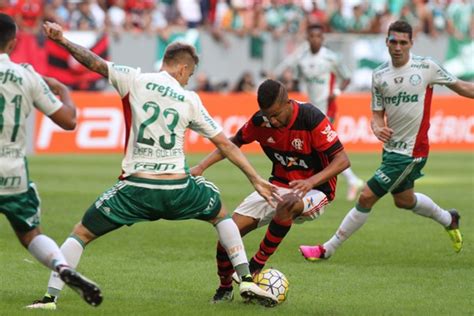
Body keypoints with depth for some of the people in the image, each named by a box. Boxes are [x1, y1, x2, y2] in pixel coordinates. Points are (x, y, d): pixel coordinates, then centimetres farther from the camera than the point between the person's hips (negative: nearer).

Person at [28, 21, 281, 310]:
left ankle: (50, 297, 0)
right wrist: (256, 180, 16)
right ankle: (247, 281, 21)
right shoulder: (190, 100, 8)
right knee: (221, 214, 30)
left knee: (81, 234, 12)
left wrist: (63, 40, 6)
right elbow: (225, 144, 11)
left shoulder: (135, 80, 3)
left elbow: (96, 63, -3)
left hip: (136, 188, -2)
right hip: (178, 187, 2)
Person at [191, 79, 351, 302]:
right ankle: (225, 288, 16)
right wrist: (201, 167, -1)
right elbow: (234, 142, 11)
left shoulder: (311, 118, -23)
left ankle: (256, 266, -24)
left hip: (315, 191, -5)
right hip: (278, 184, 5)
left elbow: (343, 160, -22)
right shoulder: (260, 121, -8)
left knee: (287, 203, -41)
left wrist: (312, 181, -37)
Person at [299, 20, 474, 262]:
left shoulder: (426, 67, -11)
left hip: (411, 150, -6)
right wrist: (378, 128, -16)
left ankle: (328, 249, 3)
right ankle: (448, 219, 54)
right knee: (404, 200, 26)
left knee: (367, 197, -8)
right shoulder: (379, 75, 1)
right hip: (391, 148, 6)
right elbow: (377, 113, 6)